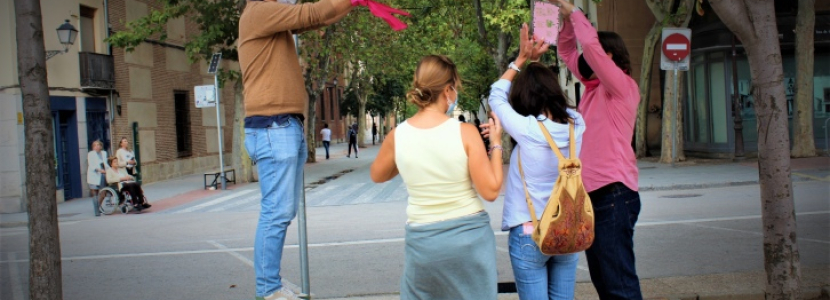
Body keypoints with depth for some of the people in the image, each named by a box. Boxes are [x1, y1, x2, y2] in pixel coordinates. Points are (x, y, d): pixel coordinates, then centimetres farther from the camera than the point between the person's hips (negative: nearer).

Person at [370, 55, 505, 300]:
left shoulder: (397, 136, -6)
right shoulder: (465, 132, -14)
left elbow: (377, 175, 14)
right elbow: (491, 191, -10)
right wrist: (496, 143, -1)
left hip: (422, 240, 2)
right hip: (470, 236, -2)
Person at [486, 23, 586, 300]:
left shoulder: (527, 130, -17)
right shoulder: (576, 125, -5)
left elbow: (497, 96, 1)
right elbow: (555, 95, 17)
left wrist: (522, 58, 5)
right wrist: (536, 62, 14)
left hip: (528, 234, -5)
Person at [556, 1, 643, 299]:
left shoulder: (622, 85, -7)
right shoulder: (593, 87, 15)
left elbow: (591, 44, -19)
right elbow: (568, 53, 22)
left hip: (613, 193, -9)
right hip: (592, 192, 9)